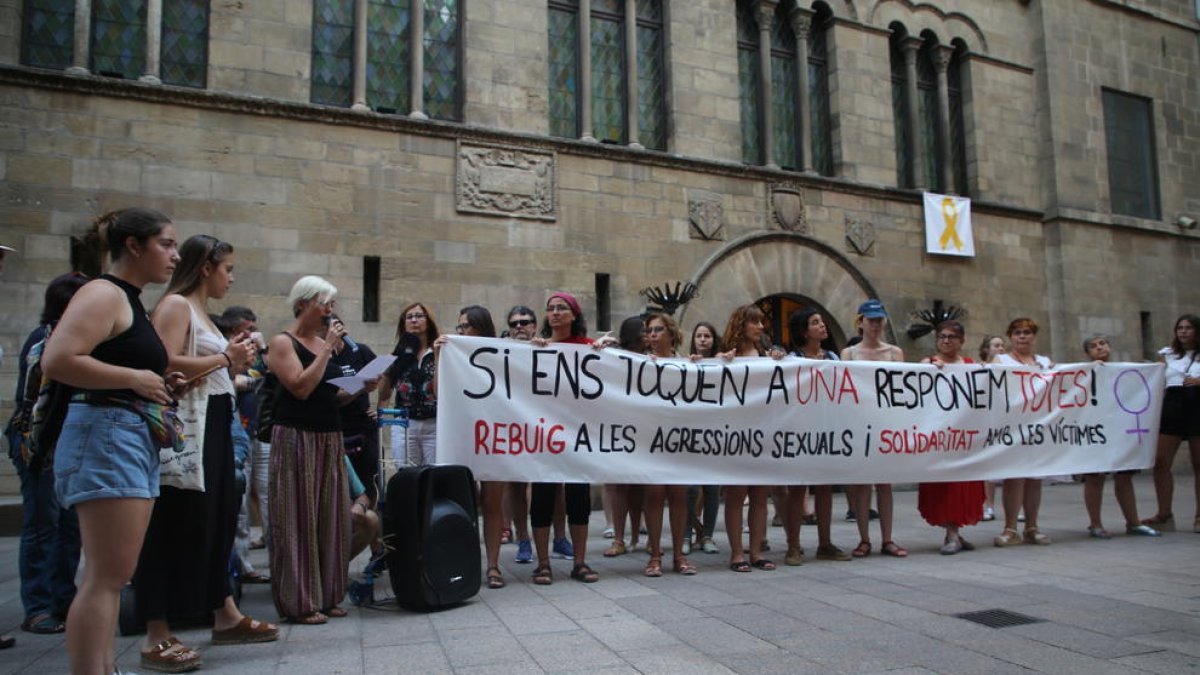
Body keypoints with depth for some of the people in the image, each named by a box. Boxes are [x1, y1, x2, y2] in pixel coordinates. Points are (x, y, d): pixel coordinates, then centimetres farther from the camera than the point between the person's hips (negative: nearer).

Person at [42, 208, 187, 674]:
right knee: (108, 576, -10)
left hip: (135, 439, 10)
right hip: (106, 434, -10)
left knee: (112, 576, 13)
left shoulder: (131, 301, 20)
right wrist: (136, 379, -16)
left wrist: (160, 385, 10)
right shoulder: (104, 293, -8)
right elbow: (57, 361, -21)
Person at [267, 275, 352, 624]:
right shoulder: (283, 342, -6)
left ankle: (326, 596, 18)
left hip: (330, 438, 7)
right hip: (297, 438, -7)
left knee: (331, 517, 8)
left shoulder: (325, 342, 14)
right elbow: (301, 388, -19)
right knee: (299, 519, -3)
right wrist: (328, 349, -14)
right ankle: (299, 601, 6)